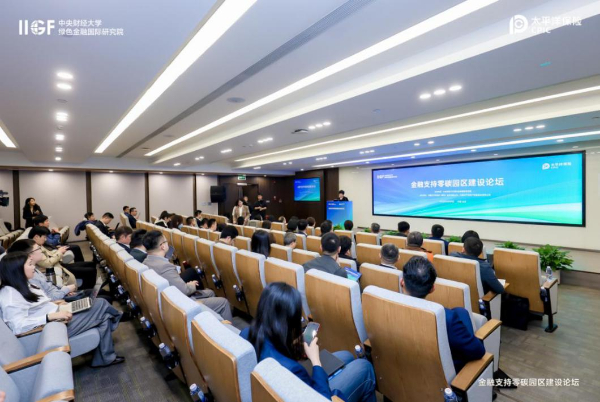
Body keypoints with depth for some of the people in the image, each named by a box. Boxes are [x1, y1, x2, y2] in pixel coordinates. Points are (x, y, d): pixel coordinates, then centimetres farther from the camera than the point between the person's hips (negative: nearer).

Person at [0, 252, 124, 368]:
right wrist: (52, 316, -31)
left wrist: (52, 304, 8)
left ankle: (106, 358, 11)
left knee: (103, 316, 1)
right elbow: (18, 326, -28)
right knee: (101, 305, -12)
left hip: (59, 318, 10)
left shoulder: (22, 285, 12)